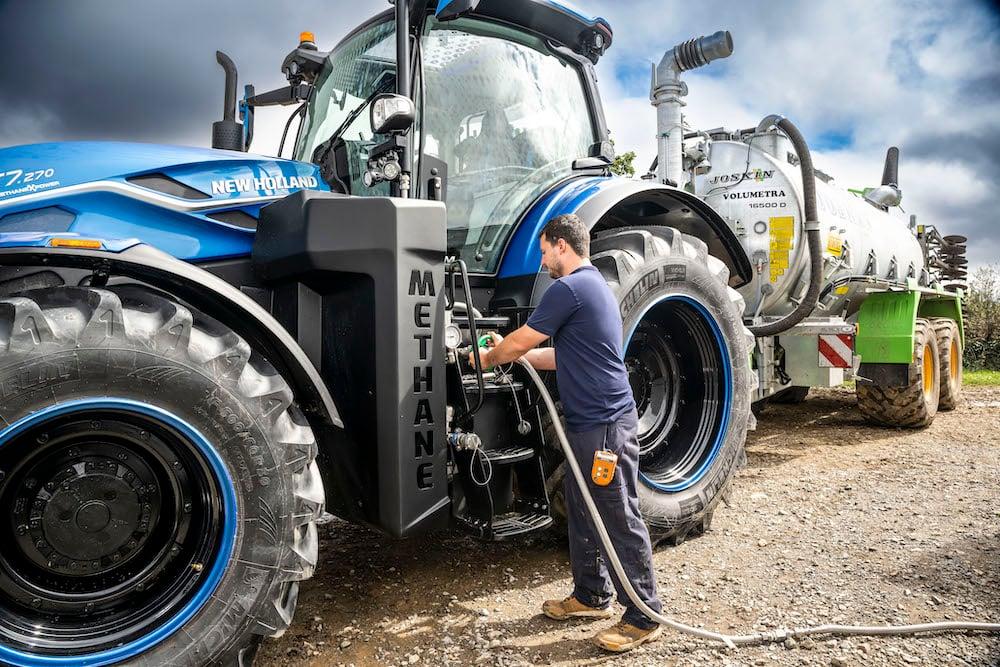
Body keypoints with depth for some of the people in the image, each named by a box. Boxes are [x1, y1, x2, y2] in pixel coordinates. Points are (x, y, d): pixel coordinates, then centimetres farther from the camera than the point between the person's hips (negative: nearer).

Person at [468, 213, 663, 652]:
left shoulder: (569, 288, -15)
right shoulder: (593, 285, 17)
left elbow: (519, 342, -9)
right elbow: (562, 356, 20)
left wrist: (488, 358, 11)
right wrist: (509, 353, 18)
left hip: (605, 424, -11)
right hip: (587, 421, 11)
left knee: (620, 519, 0)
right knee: (583, 512, 19)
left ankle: (644, 617, 12)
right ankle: (591, 595, 33)